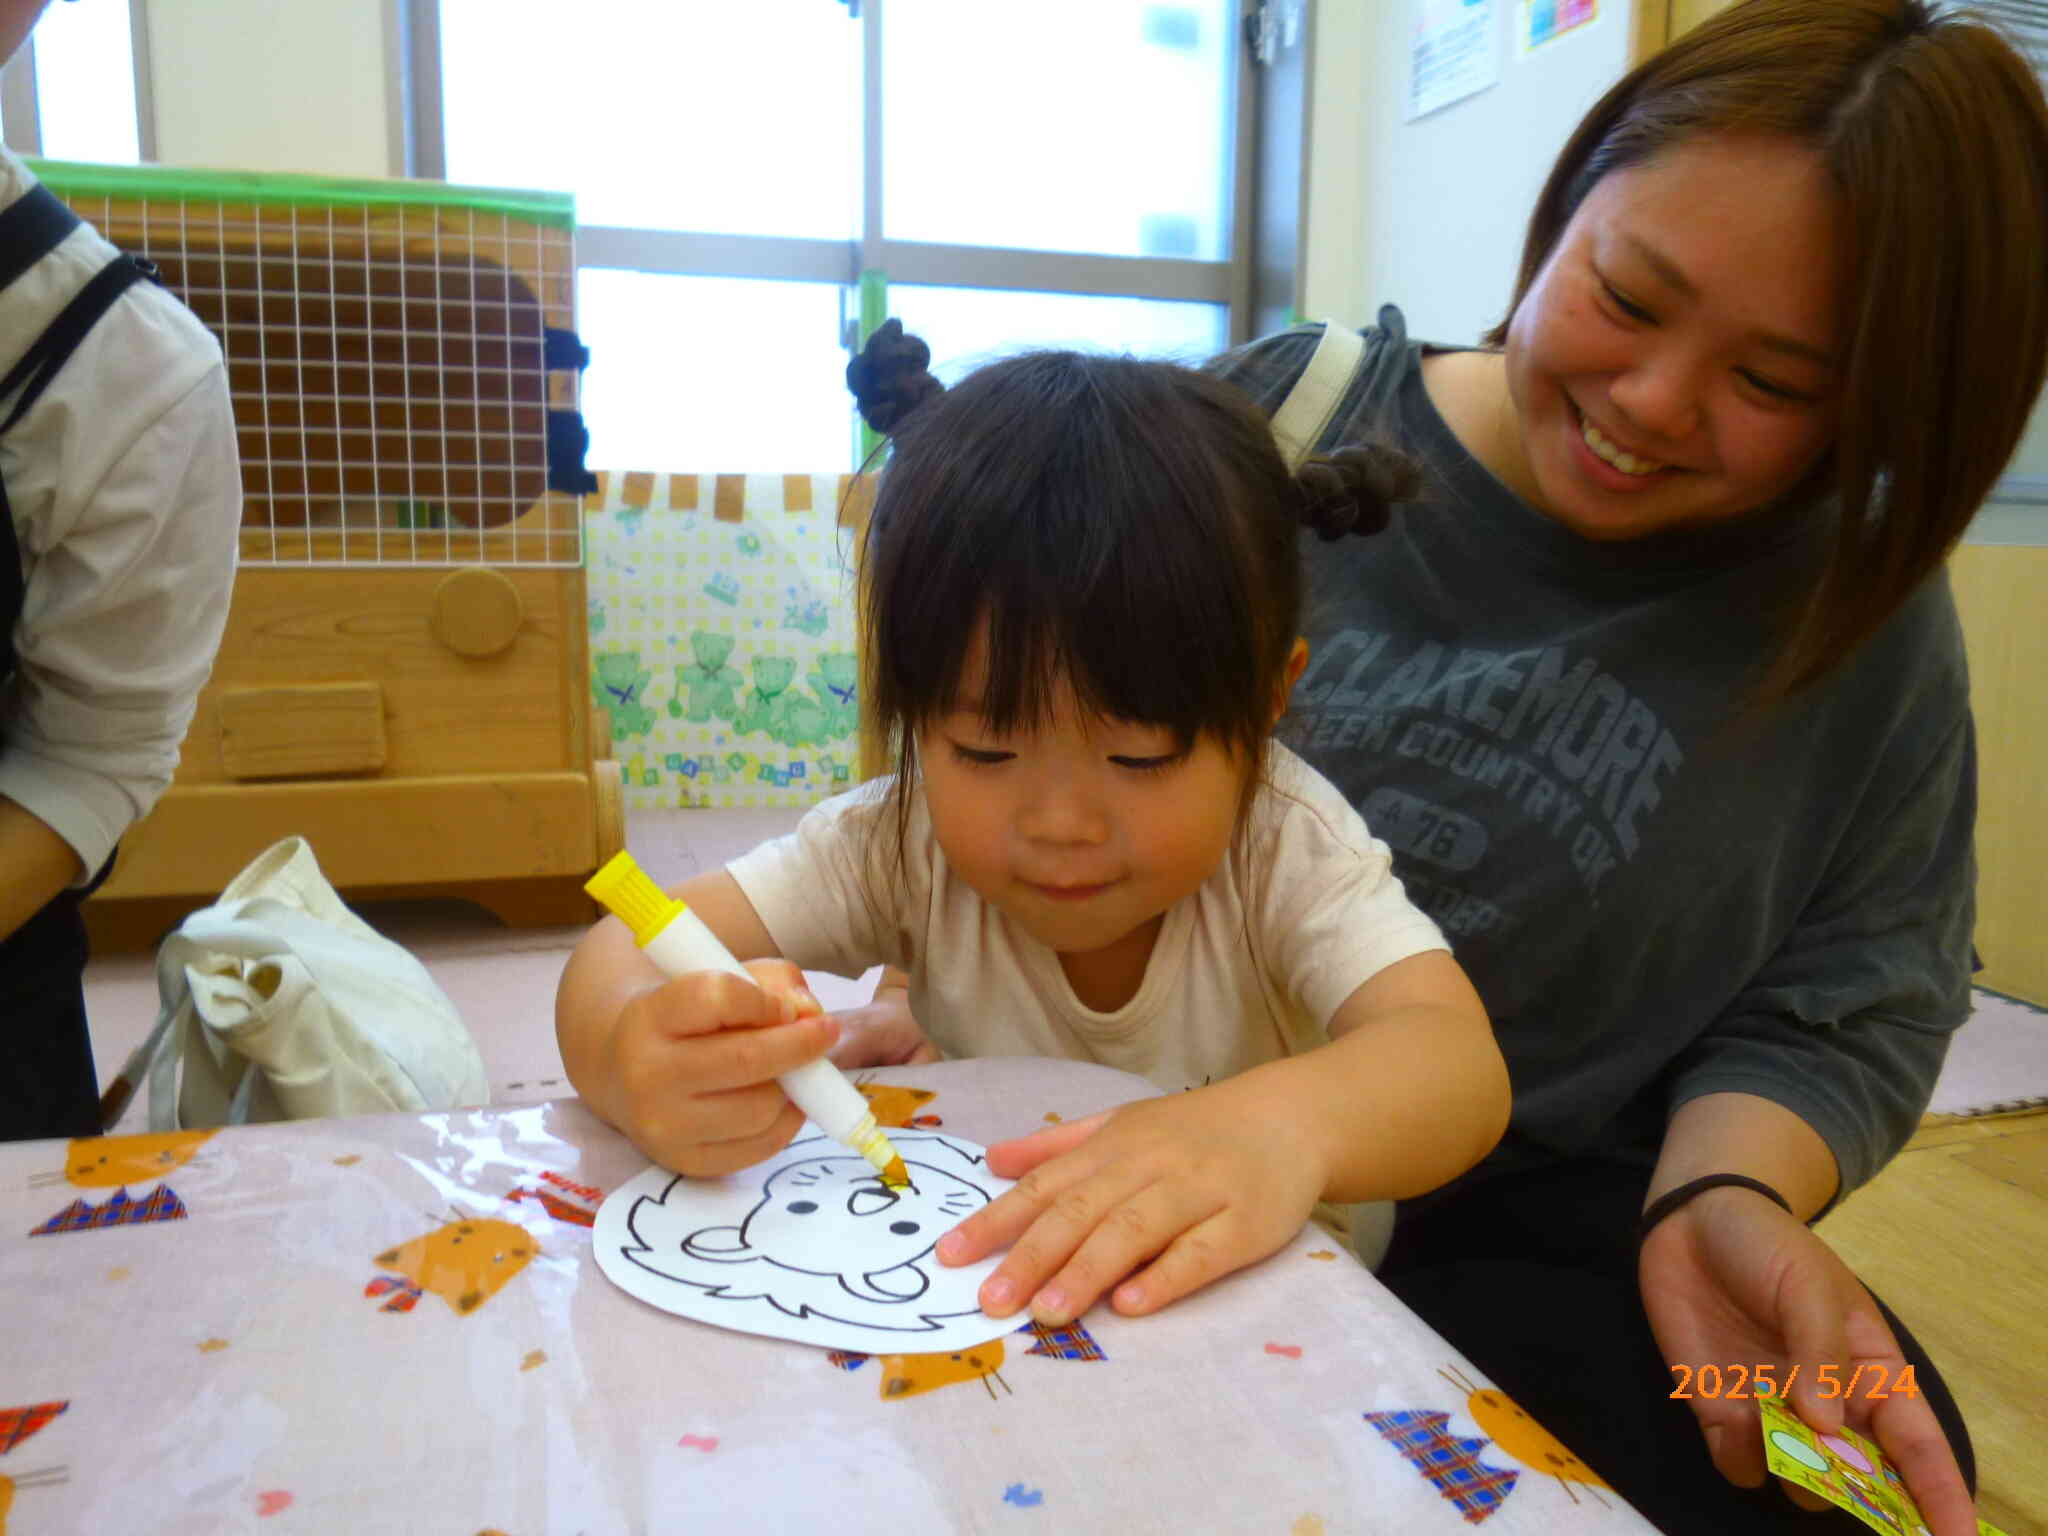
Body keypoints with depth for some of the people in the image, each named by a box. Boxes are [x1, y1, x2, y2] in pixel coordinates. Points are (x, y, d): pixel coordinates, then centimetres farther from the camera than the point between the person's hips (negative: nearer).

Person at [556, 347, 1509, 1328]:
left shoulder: (1287, 848, -19)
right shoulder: (902, 844, -15)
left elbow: (1460, 1065, -32)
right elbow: (630, 948, -18)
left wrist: (1282, 1122, -53)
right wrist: (635, 1056, -41)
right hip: (967, 1303, 2)